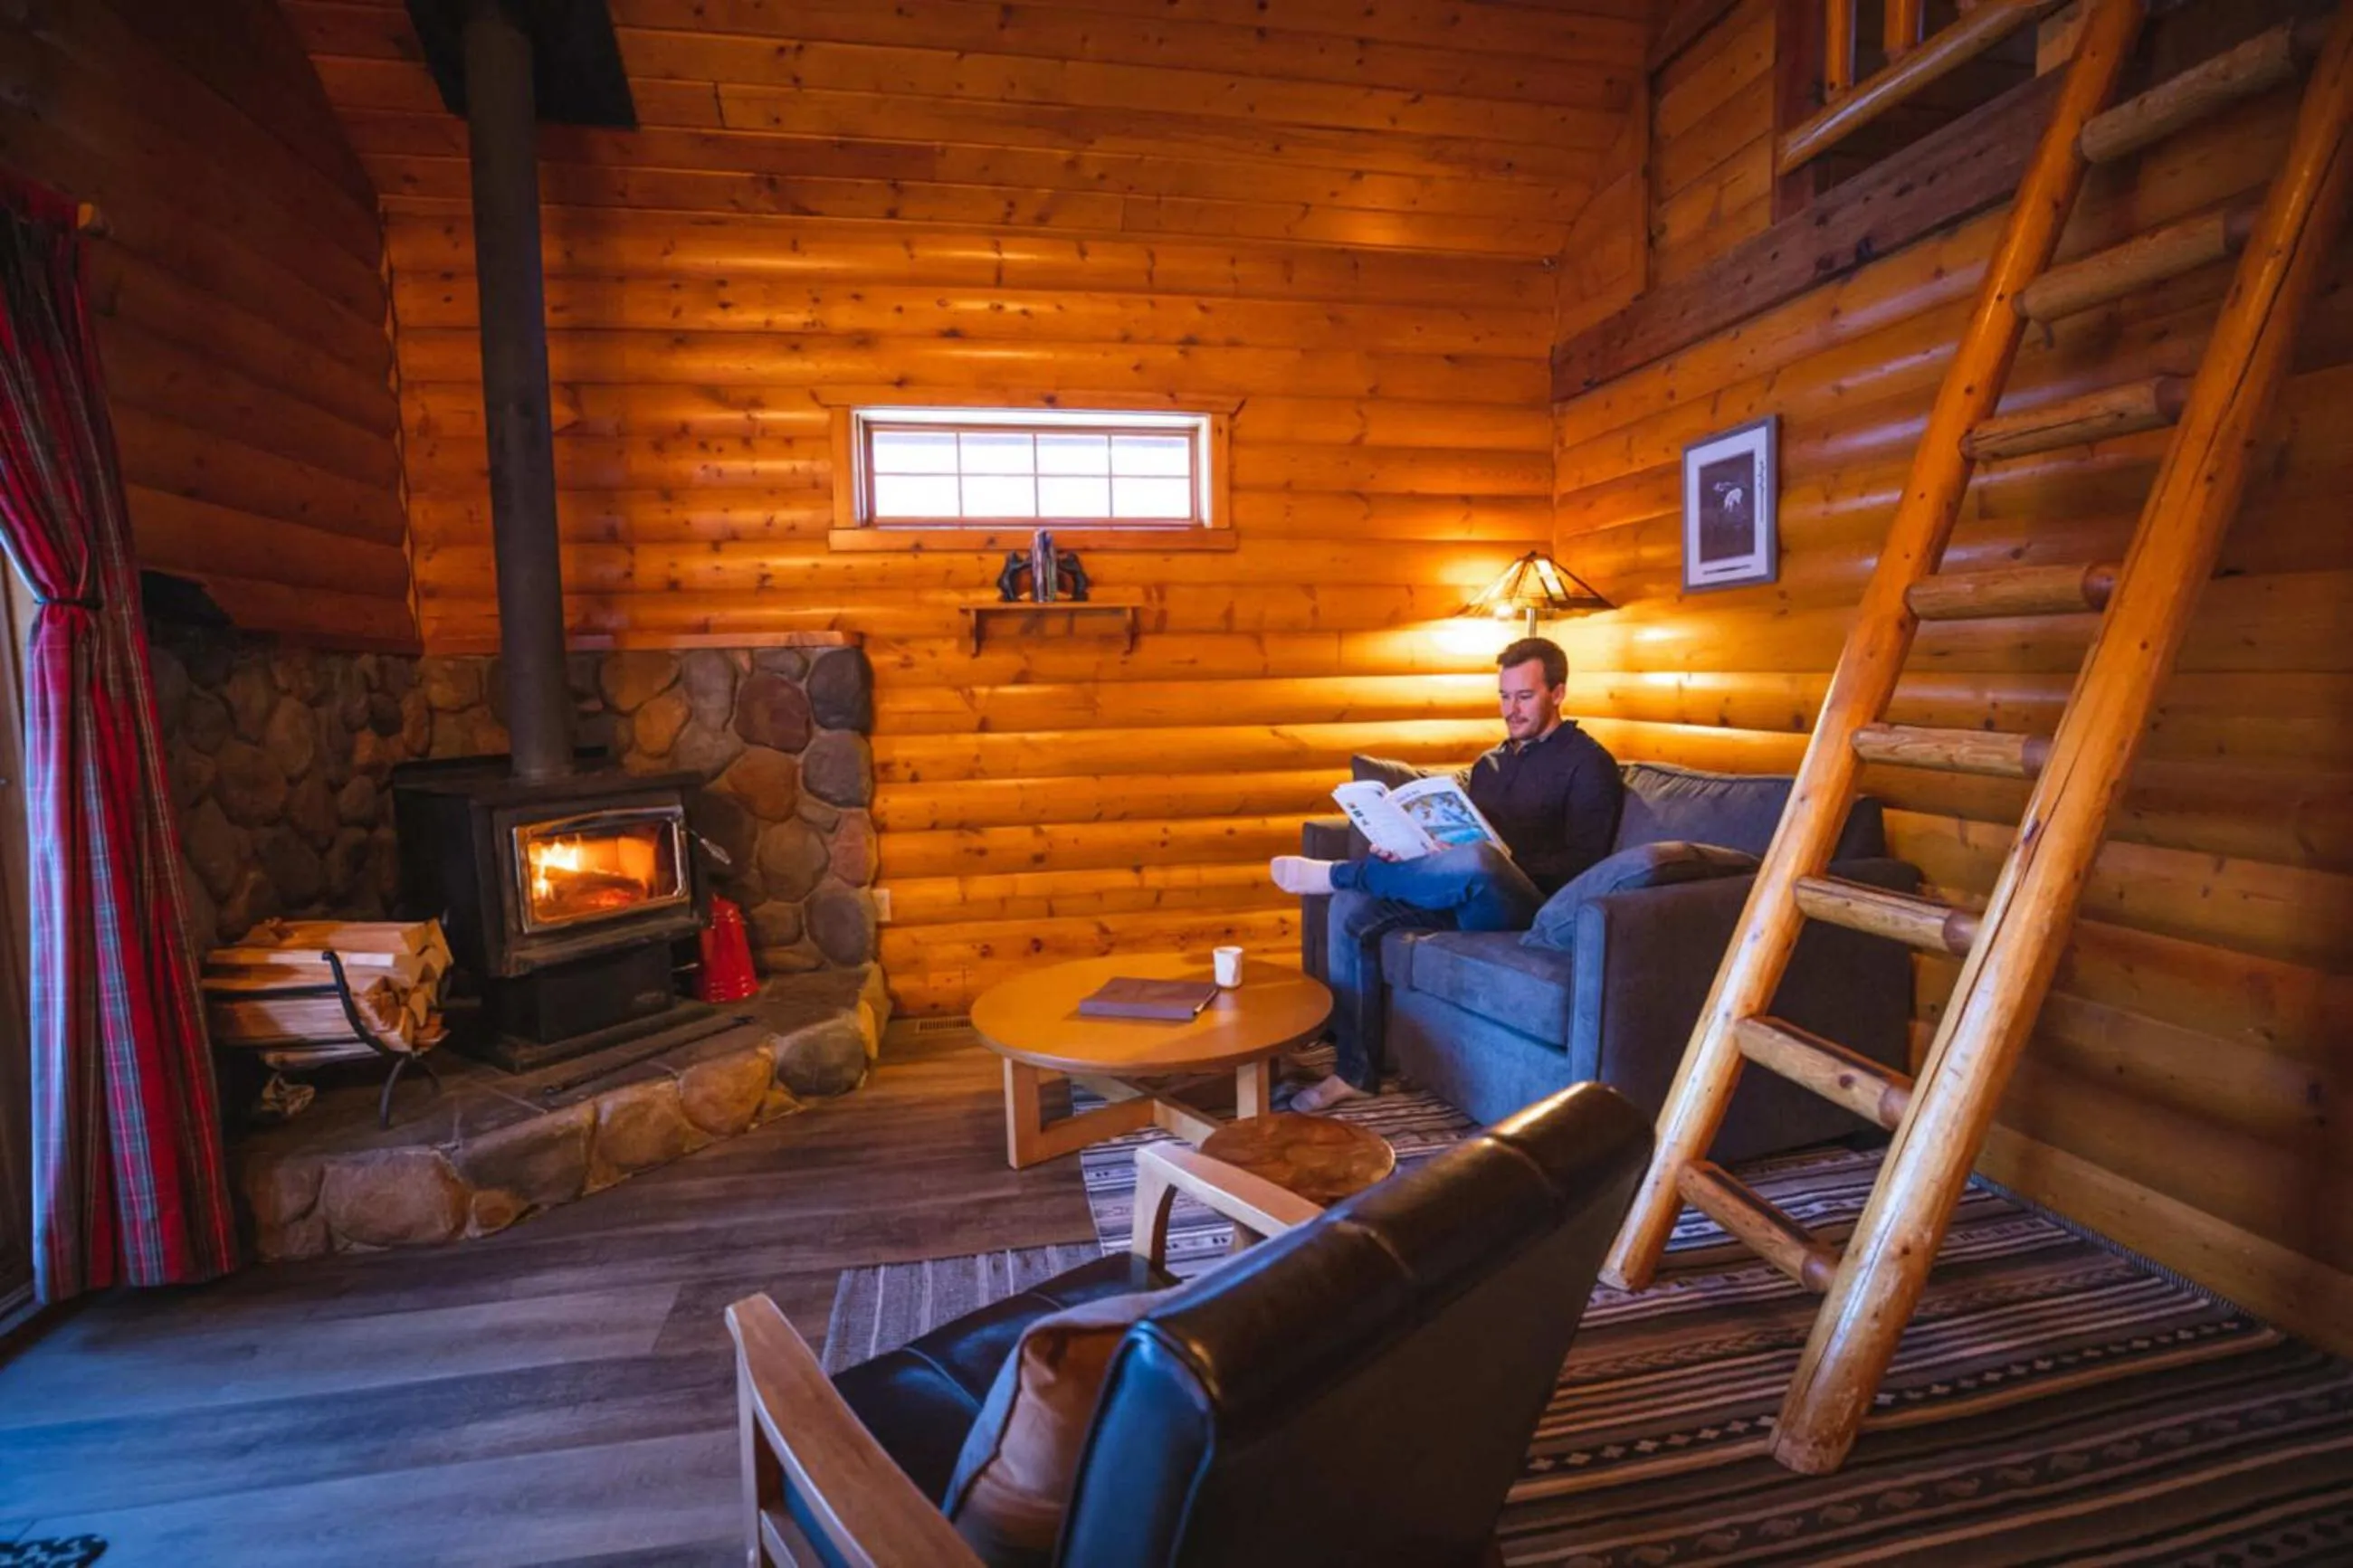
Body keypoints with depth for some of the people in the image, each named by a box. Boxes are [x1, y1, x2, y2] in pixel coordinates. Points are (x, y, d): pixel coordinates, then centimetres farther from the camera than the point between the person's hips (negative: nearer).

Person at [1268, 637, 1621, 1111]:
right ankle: (1357, 1072, -12)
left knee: (1476, 862, -41)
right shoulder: (1490, 763, 23)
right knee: (1352, 908, -15)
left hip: (1530, 905, -7)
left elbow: (1583, 863, -8)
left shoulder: (1587, 762, 2)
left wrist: (1505, 865, -23)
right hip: (1468, 899, 7)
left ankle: (1336, 873, -15)